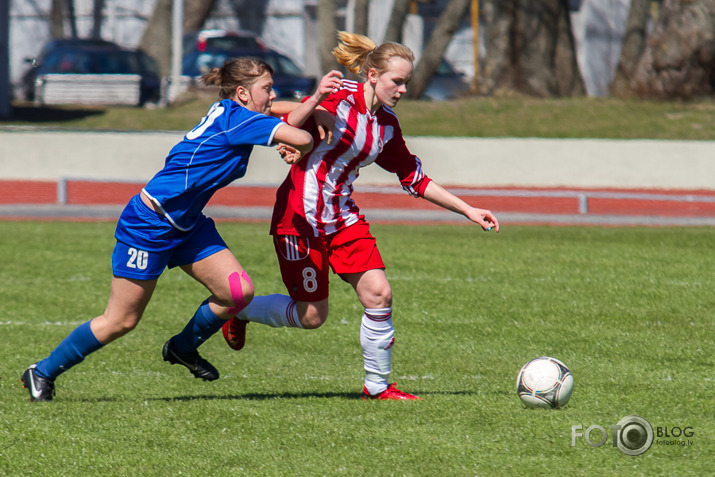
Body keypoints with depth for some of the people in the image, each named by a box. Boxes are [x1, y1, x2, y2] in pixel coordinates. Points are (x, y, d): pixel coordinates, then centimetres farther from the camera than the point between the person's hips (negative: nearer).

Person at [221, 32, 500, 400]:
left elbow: (415, 179, 14)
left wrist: (468, 211, 11)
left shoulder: (387, 124, 6)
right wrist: (315, 100, -39)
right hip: (301, 214, -7)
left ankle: (377, 387, 6)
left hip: (342, 216, 7)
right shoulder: (338, 99, -16)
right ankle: (237, 308, 27)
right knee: (311, 315, 1)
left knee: (379, 294, -7)